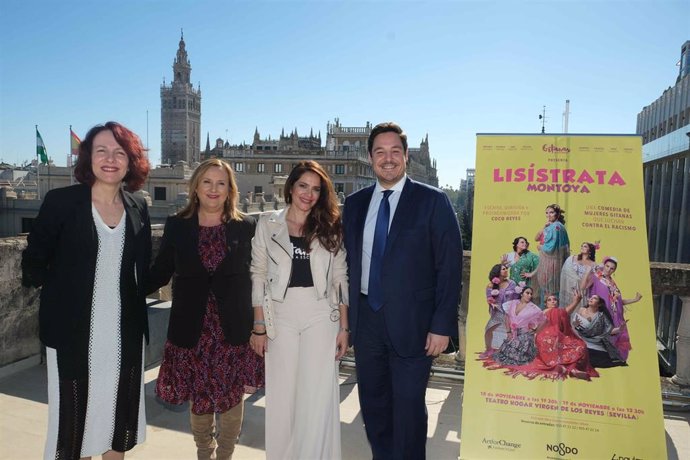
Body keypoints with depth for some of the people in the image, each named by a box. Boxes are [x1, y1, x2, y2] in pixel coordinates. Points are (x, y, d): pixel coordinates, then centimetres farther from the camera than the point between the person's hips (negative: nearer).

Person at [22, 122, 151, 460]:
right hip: (73, 330, -3)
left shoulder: (138, 208, 4)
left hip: (125, 332, 3)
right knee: (75, 411, 9)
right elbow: (33, 262, -2)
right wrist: (62, 291, -4)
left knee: (119, 409, 15)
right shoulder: (60, 201, -7)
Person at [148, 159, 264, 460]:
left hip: (233, 330, 0)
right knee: (199, 400, 14)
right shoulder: (176, 225, 2)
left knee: (232, 398, 10)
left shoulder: (245, 227, -1)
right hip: (192, 329, 1)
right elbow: (160, 272, 4)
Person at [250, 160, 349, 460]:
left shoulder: (330, 227, 5)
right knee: (281, 396, 8)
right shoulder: (268, 224, 2)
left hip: (321, 317, 0)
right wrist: (259, 326, -2)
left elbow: (340, 278, 5)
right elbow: (258, 276, 2)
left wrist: (344, 326, 1)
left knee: (318, 398, 3)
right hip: (280, 317, 0)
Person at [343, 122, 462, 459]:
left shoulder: (433, 201, -6)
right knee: (372, 403, 17)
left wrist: (442, 326, -12)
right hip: (365, 318, 5)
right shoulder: (355, 203, 7)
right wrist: (345, 317, 6)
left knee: (408, 406, 6)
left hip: (411, 322, -4)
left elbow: (449, 267, -8)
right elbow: (349, 262, 10)